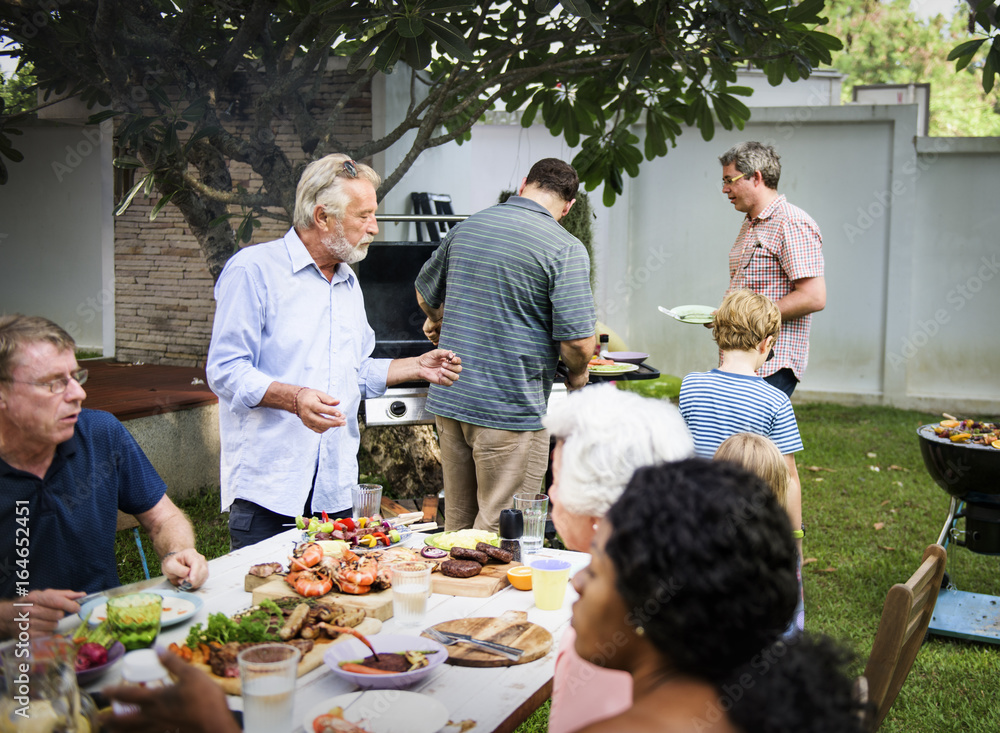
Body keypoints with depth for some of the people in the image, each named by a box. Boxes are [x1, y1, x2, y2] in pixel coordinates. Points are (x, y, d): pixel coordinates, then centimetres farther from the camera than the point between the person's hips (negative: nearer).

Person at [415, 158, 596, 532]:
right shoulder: (565, 249, -11)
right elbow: (577, 342, -17)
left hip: (448, 400, 6)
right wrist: (577, 375, 5)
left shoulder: (465, 228, 9)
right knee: (500, 530, 3)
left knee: (458, 521, 18)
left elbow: (425, 294, 24)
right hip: (511, 410, -6)